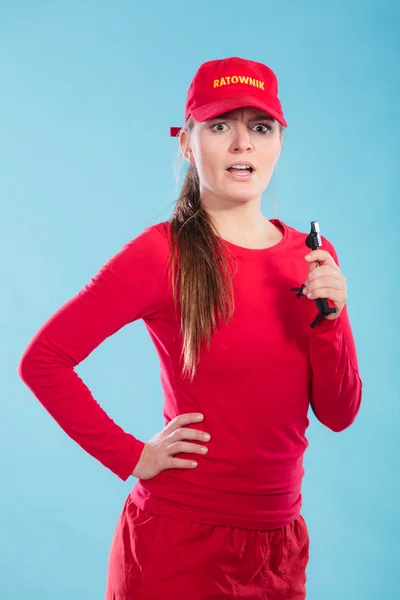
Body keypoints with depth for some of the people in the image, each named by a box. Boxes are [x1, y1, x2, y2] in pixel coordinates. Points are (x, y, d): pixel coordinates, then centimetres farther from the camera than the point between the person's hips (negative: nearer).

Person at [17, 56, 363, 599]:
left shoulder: (313, 256, 2)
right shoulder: (165, 252, -14)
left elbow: (339, 415, 2)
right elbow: (42, 359, -15)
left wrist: (329, 317, -14)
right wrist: (131, 456, -13)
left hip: (280, 541, 5)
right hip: (180, 538, -5)